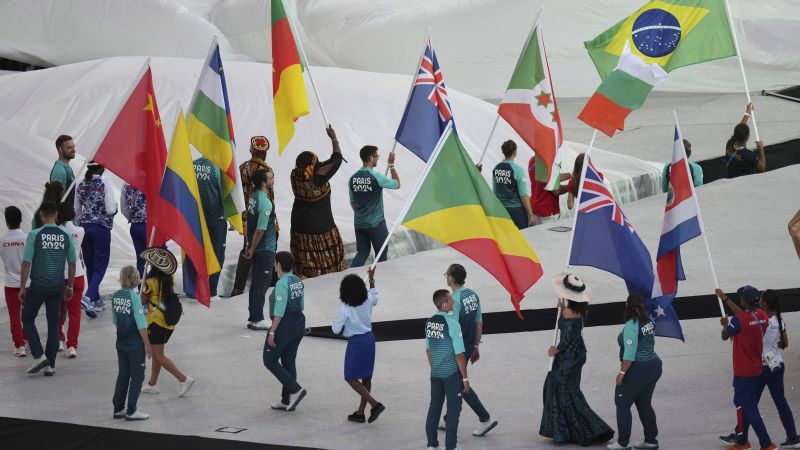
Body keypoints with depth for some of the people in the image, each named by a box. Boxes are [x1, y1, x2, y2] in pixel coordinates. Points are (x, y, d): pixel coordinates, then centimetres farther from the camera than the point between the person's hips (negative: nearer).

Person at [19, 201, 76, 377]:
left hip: (38, 286, -3)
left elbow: (26, 263, -10)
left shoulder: (35, 235, -11)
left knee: (27, 318, 14)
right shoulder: (66, 236, -1)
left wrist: (22, 287, -1)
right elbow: (72, 264, 6)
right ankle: (50, 365, 11)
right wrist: (69, 286, 18)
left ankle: (39, 355, -1)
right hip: (57, 287, 3)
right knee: (53, 324, 10)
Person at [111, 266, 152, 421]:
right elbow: (141, 324, -18)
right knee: (137, 376, 4)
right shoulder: (135, 297, -18)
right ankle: (131, 411, 5)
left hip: (121, 340, 6)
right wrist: (147, 344, -13)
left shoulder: (115, 296, 1)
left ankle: (118, 408, 20)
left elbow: (115, 320, 9)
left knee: (123, 374, 16)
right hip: (135, 342, -6)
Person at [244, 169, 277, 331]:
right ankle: (258, 320, 5)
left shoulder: (253, 197, 5)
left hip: (257, 248, 9)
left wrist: (251, 247, 16)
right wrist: (252, 249, -11)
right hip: (266, 249, -9)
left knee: (256, 283, 15)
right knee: (262, 284, -1)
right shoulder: (265, 203, -21)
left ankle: (252, 318, 22)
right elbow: (260, 230, -22)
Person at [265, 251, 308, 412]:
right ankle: (287, 401, 18)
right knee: (289, 361, 14)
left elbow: (279, 311, -22)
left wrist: (272, 332, -19)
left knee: (270, 360, 4)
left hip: (284, 325, -9)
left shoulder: (282, 284, -19)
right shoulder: (297, 281, 7)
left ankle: (295, 390, -4)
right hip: (299, 323, 9)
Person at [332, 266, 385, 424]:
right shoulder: (367, 301, -1)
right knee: (366, 377, 13)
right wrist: (372, 279, 36)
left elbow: (336, 329, -13)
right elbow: (374, 296, 24)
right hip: (369, 338, 7)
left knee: (351, 378, 2)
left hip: (356, 342, -7)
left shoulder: (345, 308, -19)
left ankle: (375, 404, -12)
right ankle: (360, 412, 22)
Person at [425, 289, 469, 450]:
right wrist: (465, 378, -8)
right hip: (452, 374, -6)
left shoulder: (429, 322, 1)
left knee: (434, 406, 14)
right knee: (453, 409, 4)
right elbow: (459, 354, -16)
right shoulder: (452, 323, -19)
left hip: (435, 373, 6)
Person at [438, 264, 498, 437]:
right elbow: (479, 323, 11)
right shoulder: (473, 295, 3)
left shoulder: (454, 301, -23)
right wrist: (476, 347, 20)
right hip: (469, 347, 9)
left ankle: (485, 418, 2)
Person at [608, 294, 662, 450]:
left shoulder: (631, 325, -19)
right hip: (654, 366, 8)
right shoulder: (649, 321, 4)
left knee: (622, 404, 3)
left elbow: (630, 353, -23)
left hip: (638, 369, -8)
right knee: (644, 404, 17)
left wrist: (622, 372, -20)